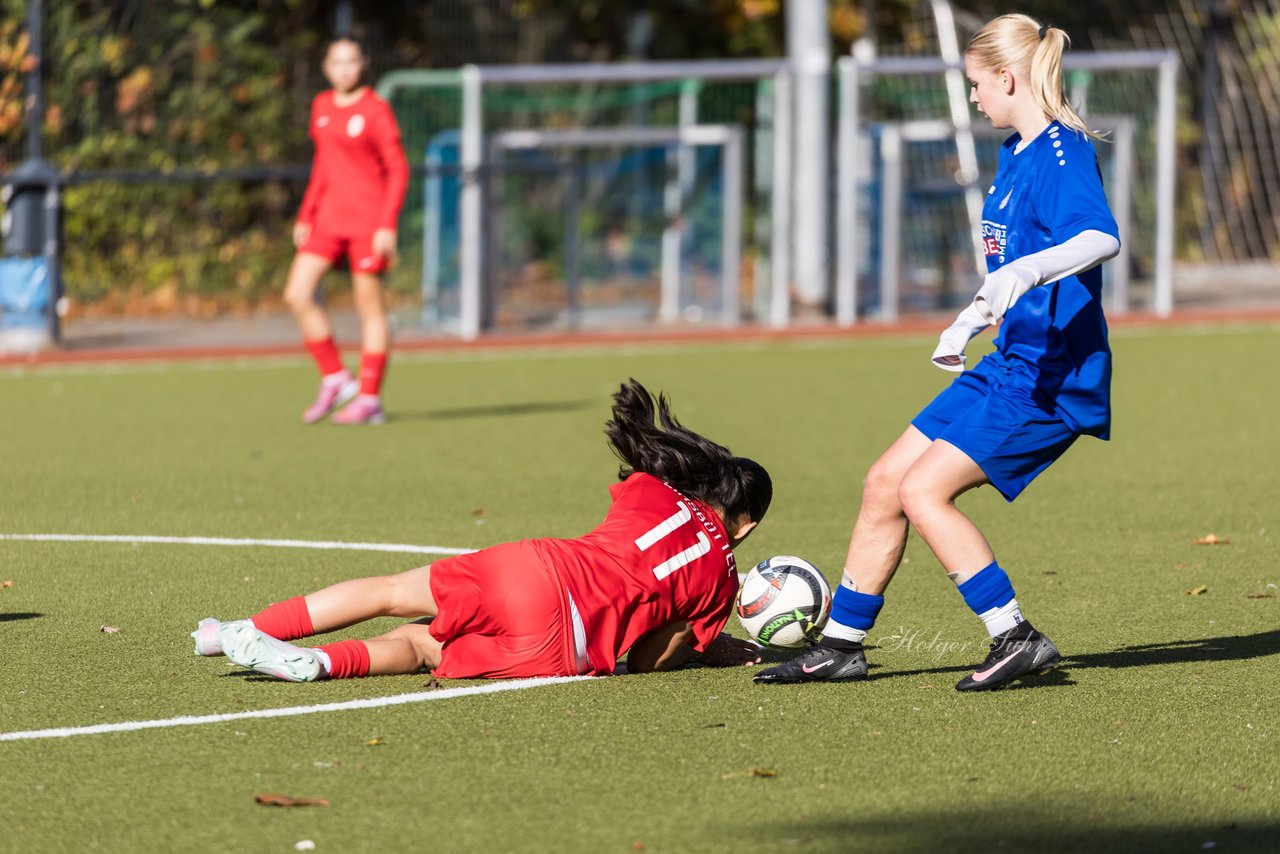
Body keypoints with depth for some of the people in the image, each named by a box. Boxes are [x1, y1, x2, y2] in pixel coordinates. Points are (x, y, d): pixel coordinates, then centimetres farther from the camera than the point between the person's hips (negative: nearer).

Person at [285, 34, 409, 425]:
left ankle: (370, 400, 5)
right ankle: (335, 380, 8)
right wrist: (305, 216, 16)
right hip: (329, 216, 7)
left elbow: (398, 170, -9)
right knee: (297, 294, -4)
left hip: (368, 218, -7)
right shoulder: (322, 106, 11)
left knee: (370, 306, -1)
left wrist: (388, 225, -15)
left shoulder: (375, 110, -9)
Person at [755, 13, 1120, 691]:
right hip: (1010, 366, 10)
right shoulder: (1016, 154, 14)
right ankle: (840, 646, 21)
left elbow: (1102, 238, -36)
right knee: (885, 483, 10)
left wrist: (1025, 272, -50)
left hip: (1054, 378, -10)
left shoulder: (1062, 153, -16)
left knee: (923, 489, -18)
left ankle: (1017, 641, -13)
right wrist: (971, 321, 38)